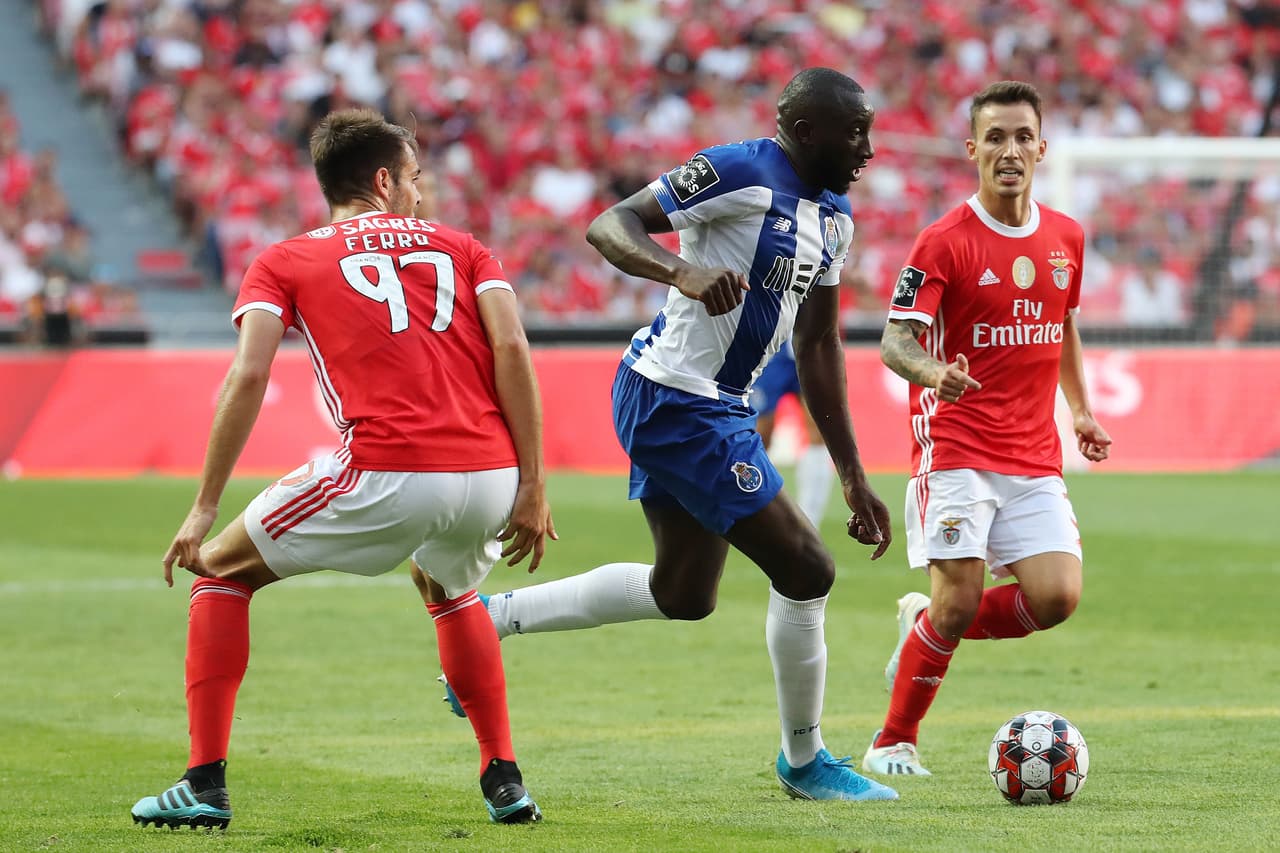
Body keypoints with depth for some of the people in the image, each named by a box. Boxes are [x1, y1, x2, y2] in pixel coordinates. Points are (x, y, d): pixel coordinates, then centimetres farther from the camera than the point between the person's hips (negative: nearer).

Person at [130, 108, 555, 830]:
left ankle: (206, 784, 11)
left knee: (222, 572, 18)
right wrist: (532, 487, 3)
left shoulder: (284, 263, 15)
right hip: (490, 474, 3)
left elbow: (248, 378, 1)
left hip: (386, 475, -3)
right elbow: (512, 349, 4)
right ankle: (505, 781, 27)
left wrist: (205, 510, 3)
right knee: (453, 591, 37)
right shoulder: (463, 248, 20)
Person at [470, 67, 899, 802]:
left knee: (682, 595, 20)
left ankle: (493, 618, 28)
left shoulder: (835, 217, 10)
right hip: (677, 402, -10)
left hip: (716, 407, 10)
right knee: (805, 571, -7)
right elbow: (610, 225, -20)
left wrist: (854, 477, 15)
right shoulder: (740, 174, -17)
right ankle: (805, 761, 11)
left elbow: (818, 347, 16)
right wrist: (682, 272, -40)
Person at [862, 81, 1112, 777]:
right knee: (958, 604, -13)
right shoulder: (944, 241, -8)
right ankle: (893, 741, 8)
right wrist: (932, 371, -36)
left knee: (1056, 597, -9)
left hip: (1035, 454, 5)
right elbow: (895, 340, -15)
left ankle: (924, 626, 18)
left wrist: (1081, 410, 21)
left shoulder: (1066, 237, 10)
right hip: (957, 450, -5)